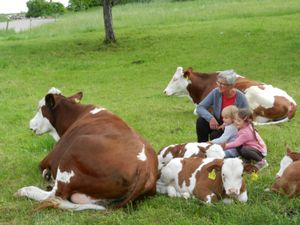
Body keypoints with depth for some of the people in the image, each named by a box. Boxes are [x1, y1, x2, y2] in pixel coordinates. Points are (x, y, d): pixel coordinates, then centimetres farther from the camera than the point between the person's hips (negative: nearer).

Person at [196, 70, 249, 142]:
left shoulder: (241, 98, -17)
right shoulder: (216, 92, -11)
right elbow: (200, 107, -12)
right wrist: (210, 118, -31)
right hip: (217, 123, 4)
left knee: (215, 135, -30)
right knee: (201, 121, -23)